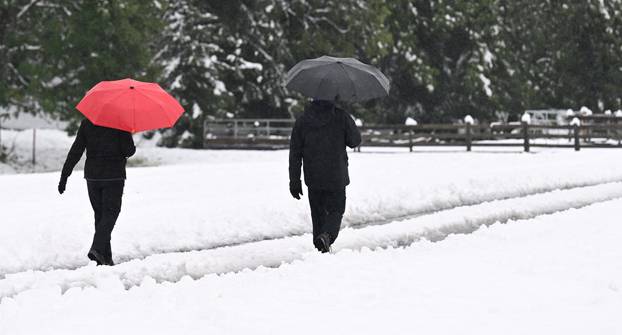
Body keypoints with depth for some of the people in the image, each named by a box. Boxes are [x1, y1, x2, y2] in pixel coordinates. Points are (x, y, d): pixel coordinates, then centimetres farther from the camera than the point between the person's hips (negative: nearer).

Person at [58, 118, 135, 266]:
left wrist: (64, 176, 2)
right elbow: (128, 150, -13)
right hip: (114, 176, -4)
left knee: (100, 214, 11)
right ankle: (97, 248, -20)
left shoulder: (87, 123, 1)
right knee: (110, 214, 1)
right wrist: (132, 149, 12)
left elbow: (75, 151, -1)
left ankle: (105, 258, 9)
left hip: (92, 176, 4)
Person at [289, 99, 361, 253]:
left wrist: (294, 182, 8)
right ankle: (327, 235, -21)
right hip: (336, 178, -2)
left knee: (318, 213, 15)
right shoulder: (341, 117, -9)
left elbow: (295, 155, 2)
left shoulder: (302, 121, 0)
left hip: (313, 179, 2)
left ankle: (320, 247, 14)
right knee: (336, 211, 7)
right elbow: (355, 141, 2)